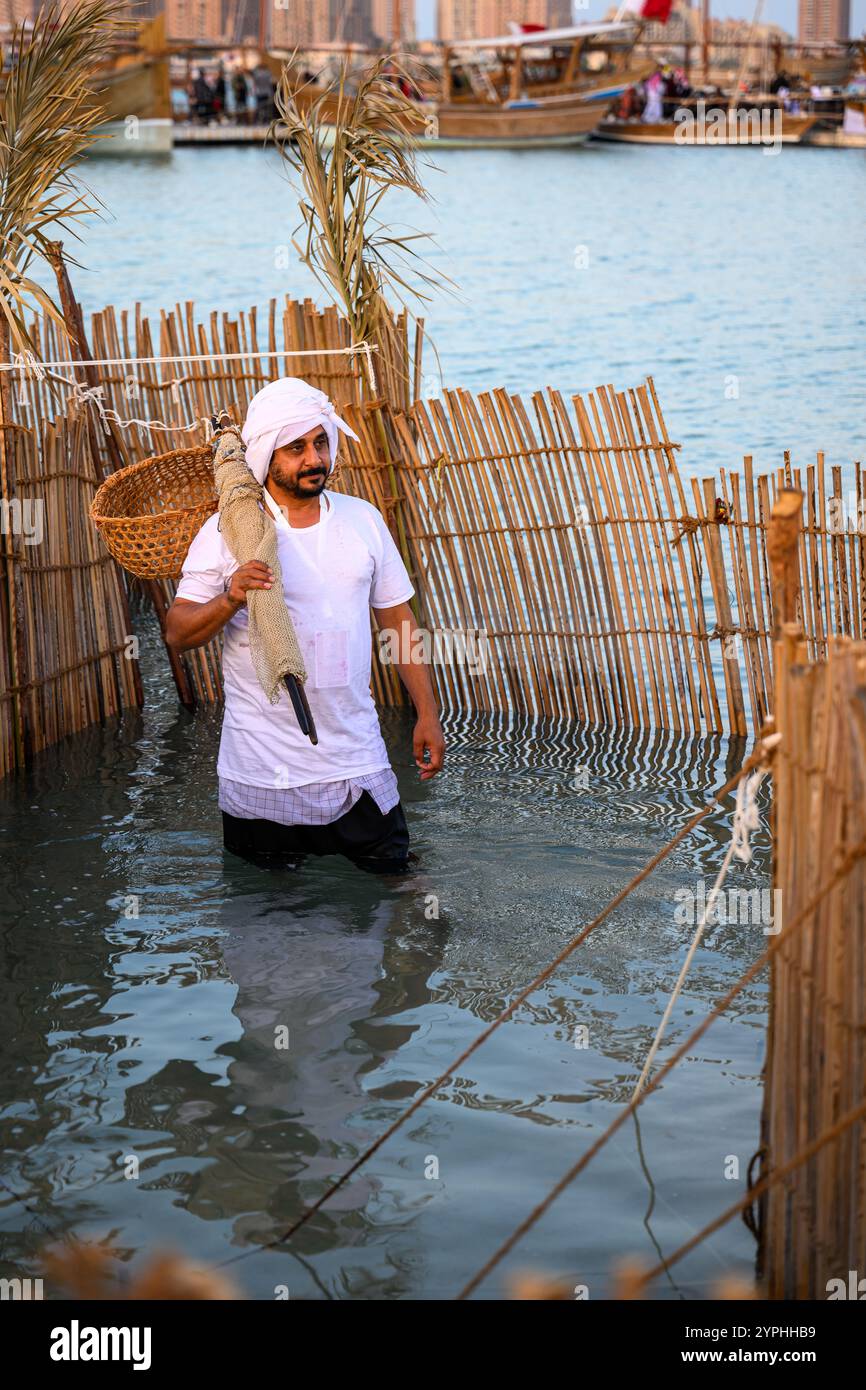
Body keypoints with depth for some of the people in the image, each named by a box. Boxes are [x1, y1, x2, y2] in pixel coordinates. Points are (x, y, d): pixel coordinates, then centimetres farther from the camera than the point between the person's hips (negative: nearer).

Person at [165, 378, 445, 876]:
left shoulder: (363, 519, 5)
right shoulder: (229, 531, -6)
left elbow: (399, 620, 11)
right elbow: (177, 633, -8)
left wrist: (428, 714, 7)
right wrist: (230, 598, -27)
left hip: (356, 756, 3)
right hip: (263, 771, -2)